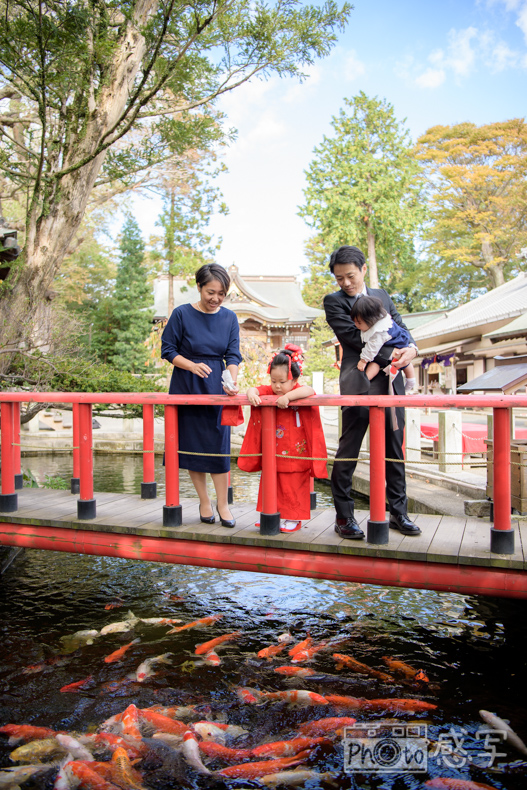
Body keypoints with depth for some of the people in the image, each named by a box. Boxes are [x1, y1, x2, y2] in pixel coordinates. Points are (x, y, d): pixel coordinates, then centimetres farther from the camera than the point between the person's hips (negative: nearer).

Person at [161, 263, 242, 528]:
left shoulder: (229, 318, 2)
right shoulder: (182, 314, -6)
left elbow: (233, 355, -1)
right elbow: (167, 349, -2)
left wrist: (231, 381, -20)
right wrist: (192, 366, -19)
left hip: (216, 388, 1)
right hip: (187, 387, -1)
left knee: (219, 444, -2)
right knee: (191, 444, 4)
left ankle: (222, 504, 11)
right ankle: (204, 502, 19)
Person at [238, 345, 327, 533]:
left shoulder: (298, 391, -11)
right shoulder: (269, 391, 5)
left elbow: (309, 391, -30)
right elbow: (254, 389, -2)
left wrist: (288, 396, -40)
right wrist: (252, 394, -25)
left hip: (295, 455, -5)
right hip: (272, 454, 5)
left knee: (294, 488, 5)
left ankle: (294, 518, 20)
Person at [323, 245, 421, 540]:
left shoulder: (382, 295, 19)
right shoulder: (334, 301, 4)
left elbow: (400, 326, 16)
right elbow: (353, 336, -8)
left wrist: (410, 348, -6)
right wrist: (390, 355, -12)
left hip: (391, 381, 5)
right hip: (359, 382, -5)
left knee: (395, 448, 9)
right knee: (348, 450, -2)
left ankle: (399, 512, 20)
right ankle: (344, 517, 8)